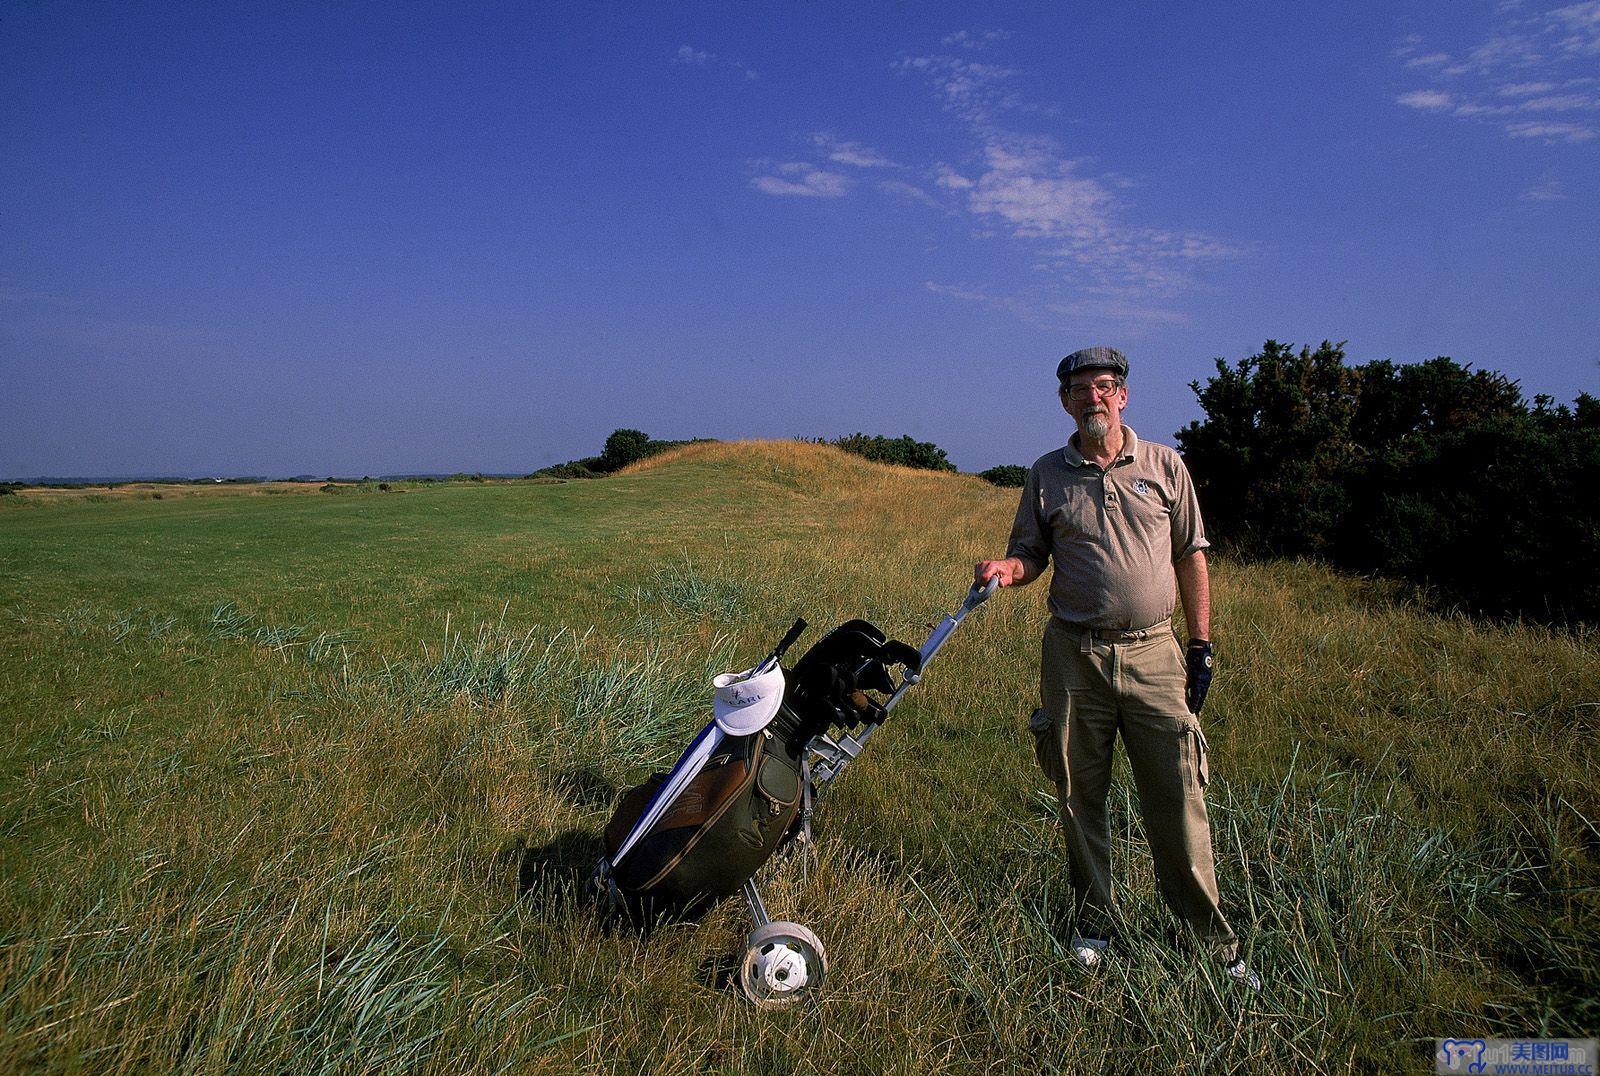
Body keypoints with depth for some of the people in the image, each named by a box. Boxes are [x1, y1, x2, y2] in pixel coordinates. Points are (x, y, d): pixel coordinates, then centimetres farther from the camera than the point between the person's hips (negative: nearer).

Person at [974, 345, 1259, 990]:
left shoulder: (1164, 465, 6)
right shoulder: (1047, 475, 6)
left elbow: (1191, 557, 8)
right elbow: (1031, 554, 10)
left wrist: (1201, 646, 4)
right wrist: (1006, 568, -15)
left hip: (1153, 653, -1)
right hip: (1073, 654, 1)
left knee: (1179, 801, -1)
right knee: (1079, 798, 9)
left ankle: (1212, 939, 14)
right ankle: (1093, 924, 25)